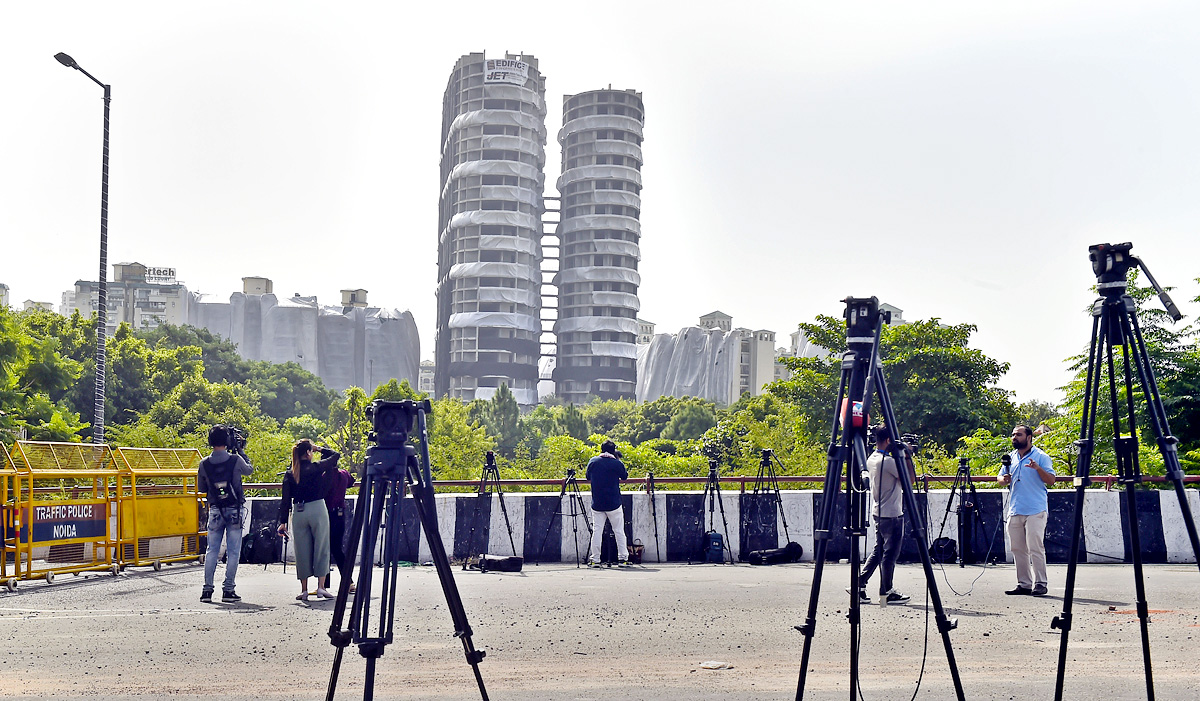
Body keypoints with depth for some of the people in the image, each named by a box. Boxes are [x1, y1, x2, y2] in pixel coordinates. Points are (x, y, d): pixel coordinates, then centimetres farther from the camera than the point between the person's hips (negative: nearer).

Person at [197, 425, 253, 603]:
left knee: (212, 551, 9)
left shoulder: (204, 464, -3)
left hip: (215, 510, 2)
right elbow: (249, 469, 12)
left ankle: (207, 589, 7)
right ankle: (228, 590, 1)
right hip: (234, 511, -2)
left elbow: (201, 489, 8)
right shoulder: (235, 460, -10)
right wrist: (239, 450, 18)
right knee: (233, 552, 2)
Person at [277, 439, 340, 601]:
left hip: (298, 513, 3)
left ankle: (304, 590, 11)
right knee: (321, 548, 4)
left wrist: (283, 522, 5)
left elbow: (285, 500, 3)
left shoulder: (289, 474, 5)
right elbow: (335, 455, 7)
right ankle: (321, 587, 0)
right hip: (317, 509, -3)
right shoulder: (315, 468, -5)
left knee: (302, 551, 9)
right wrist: (320, 449, 17)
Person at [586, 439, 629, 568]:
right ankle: (622, 558, 4)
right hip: (614, 504, -2)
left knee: (596, 531, 4)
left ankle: (594, 560, 2)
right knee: (619, 531, 5)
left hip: (597, 504, 2)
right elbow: (624, 477, 11)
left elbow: (588, 479, 13)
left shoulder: (593, 461, 2)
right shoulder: (617, 464, -6)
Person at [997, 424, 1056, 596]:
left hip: (1035, 511, -6)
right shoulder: (1010, 457, 16)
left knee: (1035, 548, -9)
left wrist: (1038, 468, -24)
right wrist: (1004, 479, -3)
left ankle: (1040, 584, -3)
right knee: (1018, 549, 7)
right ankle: (1024, 584, 14)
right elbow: (1000, 477, 20)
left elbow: (1051, 480, -7)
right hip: (1015, 511, 6)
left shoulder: (1041, 457, -2)